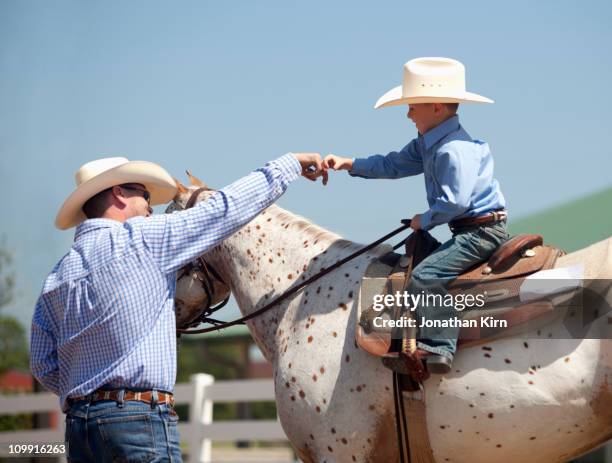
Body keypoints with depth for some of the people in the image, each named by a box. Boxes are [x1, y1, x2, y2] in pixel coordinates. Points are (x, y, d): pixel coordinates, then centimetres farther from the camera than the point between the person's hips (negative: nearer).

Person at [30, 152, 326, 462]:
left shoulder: (55, 277, 14)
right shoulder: (138, 239, -4)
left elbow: (44, 367, 13)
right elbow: (227, 207, -1)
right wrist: (290, 164, 9)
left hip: (78, 425, 8)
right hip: (138, 421, -7)